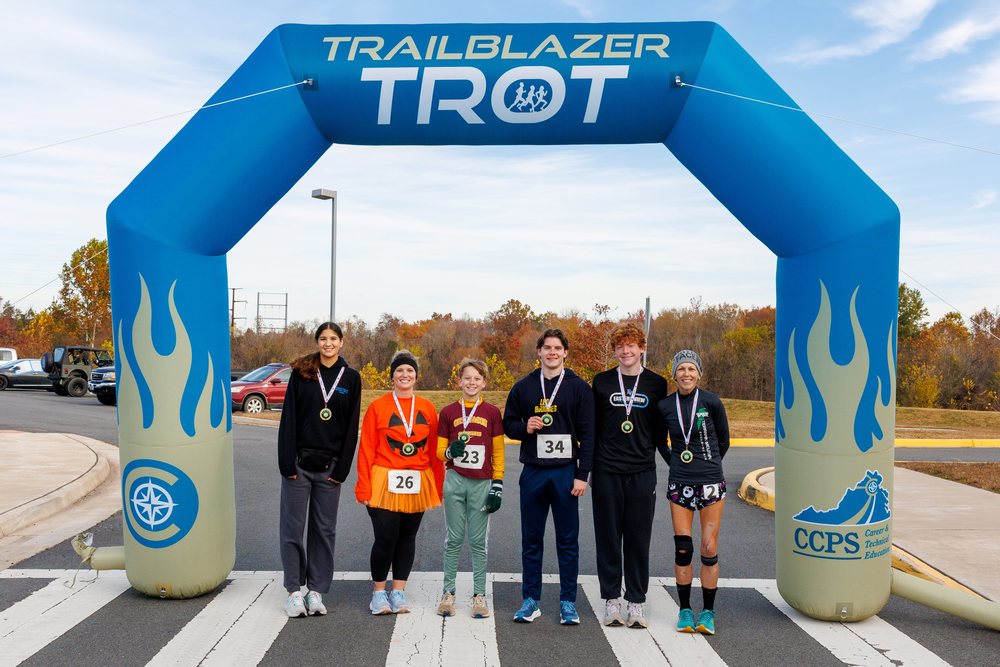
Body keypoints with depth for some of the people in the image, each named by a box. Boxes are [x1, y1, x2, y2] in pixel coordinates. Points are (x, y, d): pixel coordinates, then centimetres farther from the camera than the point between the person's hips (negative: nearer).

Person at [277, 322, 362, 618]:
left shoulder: (351, 378, 4)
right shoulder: (301, 373, 2)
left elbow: (351, 427, 3)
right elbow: (288, 418, -2)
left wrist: (342, 468, -4)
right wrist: (287, 461, -9)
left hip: (330, 466, 1)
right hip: (299, 462, -1)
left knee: (324, 529, 7)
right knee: (293, 527, 2)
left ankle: (316, 591, 17)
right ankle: (294, 590, 13)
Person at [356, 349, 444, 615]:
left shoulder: (428, 408, 5)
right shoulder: (377, 407, -2)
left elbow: (434, 451, 6)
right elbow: (366, 450, -3)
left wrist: (437, 488, 5)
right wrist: (364, 489, -7)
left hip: (417, 486, 3)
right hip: (385, 483, -3)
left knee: (407, 537, 10)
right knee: (385, 538, -2)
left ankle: (398, 591, 24)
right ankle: (379, 592, 17)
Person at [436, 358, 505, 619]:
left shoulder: (492, 413, 3)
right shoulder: (448, 412, 5)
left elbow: (498, 453, 5)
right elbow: (440, 451, 8)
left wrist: (497, 486, -1)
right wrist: (450, 452, -15)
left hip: (482, 484, -1)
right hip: (455, 481, 1)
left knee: (479, 542, 5)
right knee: (454, 539, 6)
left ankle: (479, 595, 12)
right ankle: (448, 592, 15)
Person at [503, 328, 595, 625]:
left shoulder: (579, 387, 0)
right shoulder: (524, 386, 6)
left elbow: (587, 434, -2)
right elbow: (508, 423, 13)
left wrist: (582, 475, -8)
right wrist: (525, 427, -10)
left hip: (566, 472, -2)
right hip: (533, 472, 2)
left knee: (568, 540, 5)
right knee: (531, 540, 9)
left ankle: (568, 602, 16)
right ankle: (531, 600, 19)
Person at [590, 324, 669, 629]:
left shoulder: (657, 384, 5)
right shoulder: (602, 382, 5)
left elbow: (660, 432, 10)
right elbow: (592, 428, 8)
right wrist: (586, 468, 5)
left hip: (642, 472, 0)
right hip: (607, 472, 0)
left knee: (638, 539, 5)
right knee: (608, 538, 6)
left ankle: (635, 603, 15)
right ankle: (611, 601, 16)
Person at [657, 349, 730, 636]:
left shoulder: (711, 402, -6)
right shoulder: (665, 406, 0)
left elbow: (723, 440, 8)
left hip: (710, 482, -1)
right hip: (679, 483, 2)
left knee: (709, 549, 1)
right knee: (682, 549, 3)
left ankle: (708, 612, 14)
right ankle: (685, 610, 17)